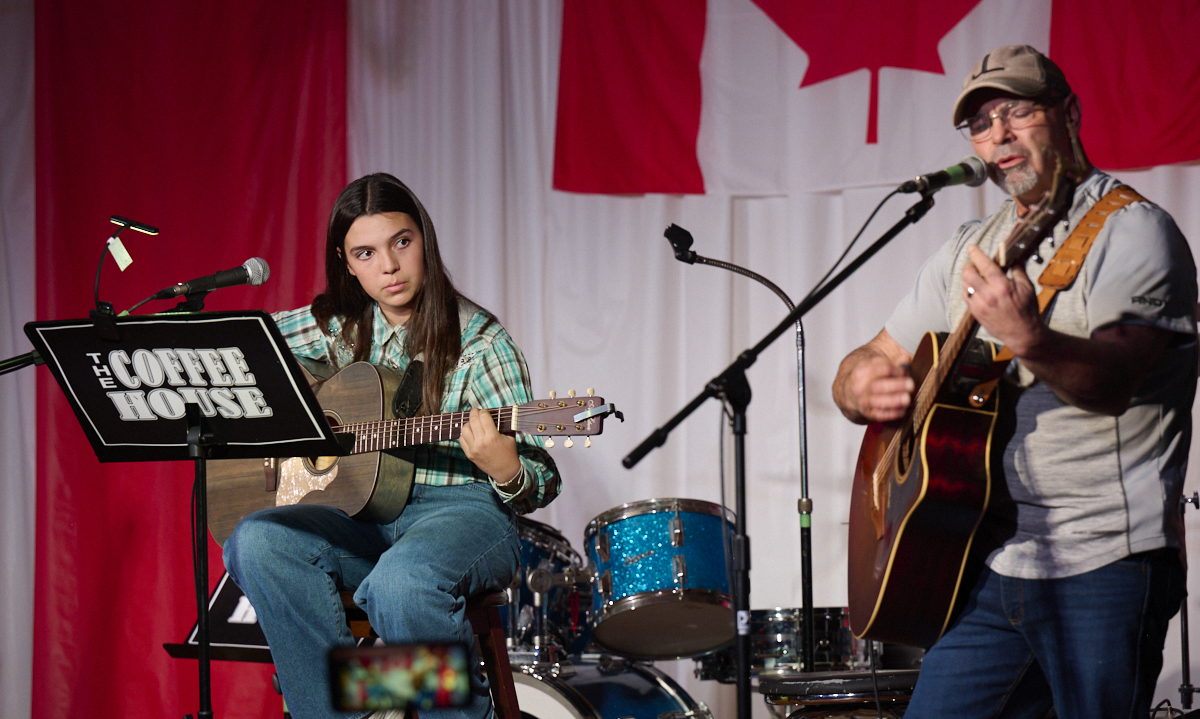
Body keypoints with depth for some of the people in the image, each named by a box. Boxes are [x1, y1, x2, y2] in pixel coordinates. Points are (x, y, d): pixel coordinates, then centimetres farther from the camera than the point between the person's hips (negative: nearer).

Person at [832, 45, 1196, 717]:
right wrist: (862, 385, -6)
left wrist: (1029, 338, -42)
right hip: (992, 565, 6)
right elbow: (868, 362, 19)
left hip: (1104, 566, -6)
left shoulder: (1133, 231, -6)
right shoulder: (970, 251, 17)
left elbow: (1111, 380, -22)